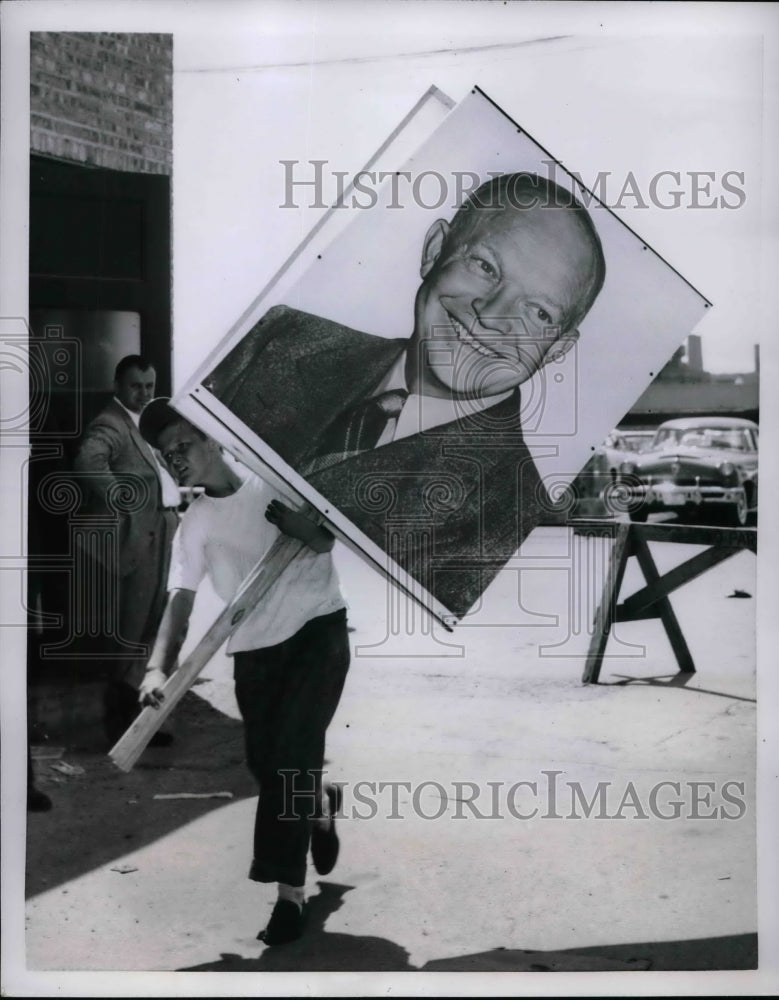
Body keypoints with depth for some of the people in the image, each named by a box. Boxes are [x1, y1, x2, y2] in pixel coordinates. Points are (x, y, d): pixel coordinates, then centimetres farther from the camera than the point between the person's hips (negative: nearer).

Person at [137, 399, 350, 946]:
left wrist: (280, 511, -25)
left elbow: (325, 541, -8)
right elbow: (181, 600, -7)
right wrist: (159, 666, -21)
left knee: (291, 752, -16)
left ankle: (290, 890, -10)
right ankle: (319, 804, 42)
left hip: (318, 628, -4)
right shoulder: (194, 525, 0)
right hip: (255, 648, 4)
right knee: (267, 765, 7)